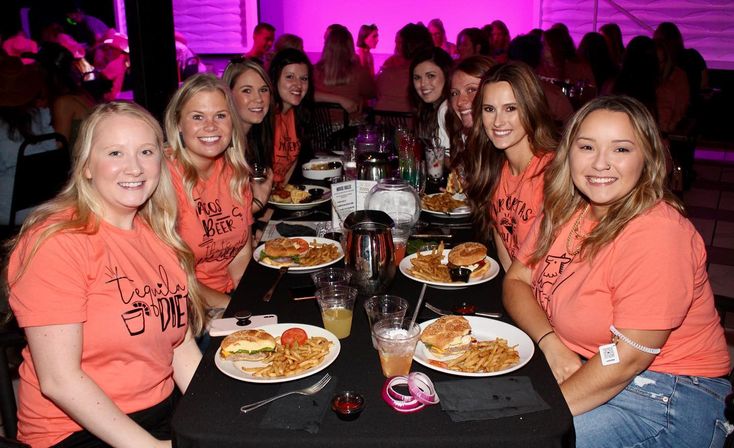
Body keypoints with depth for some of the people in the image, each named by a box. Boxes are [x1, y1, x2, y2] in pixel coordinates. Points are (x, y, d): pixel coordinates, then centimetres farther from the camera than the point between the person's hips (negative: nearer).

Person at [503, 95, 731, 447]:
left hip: (667, 400, -6)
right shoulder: (564, 209, 0)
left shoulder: (657, 234, -24)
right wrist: (552, 345, -14)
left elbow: (629, 357, -25)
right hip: (579, 367, 7)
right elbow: (516, 280, 3)